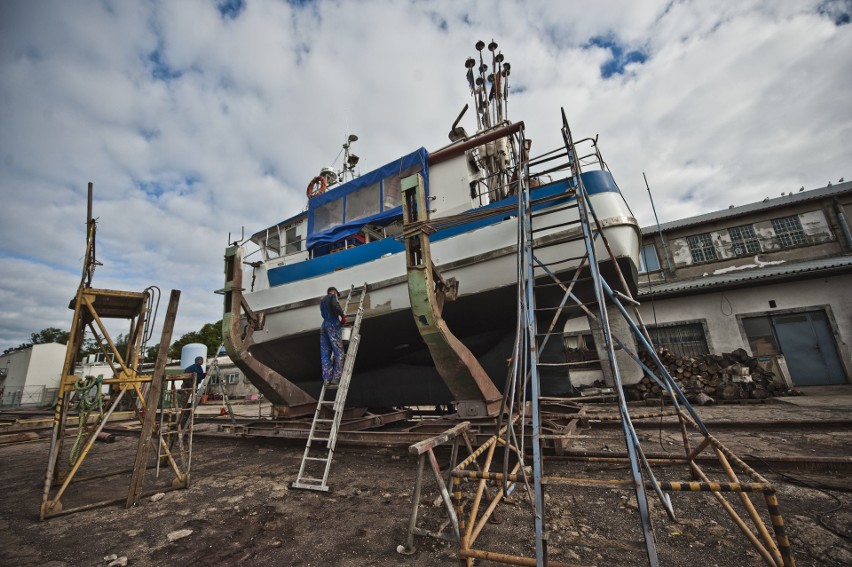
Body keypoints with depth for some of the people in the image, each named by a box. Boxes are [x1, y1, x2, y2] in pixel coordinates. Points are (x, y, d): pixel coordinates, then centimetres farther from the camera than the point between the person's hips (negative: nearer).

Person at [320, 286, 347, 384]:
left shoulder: (322, 301, 28)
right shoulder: (332, 296, 5)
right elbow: (335, 305, -17)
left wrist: (339, 320, 20)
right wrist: (343, 315, -7)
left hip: (323, 326, 8)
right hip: (332, 325, -8)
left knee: (325, 354, 3)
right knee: (338, 351, -8)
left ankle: (326, 378, -2)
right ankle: (336, 377, -14)